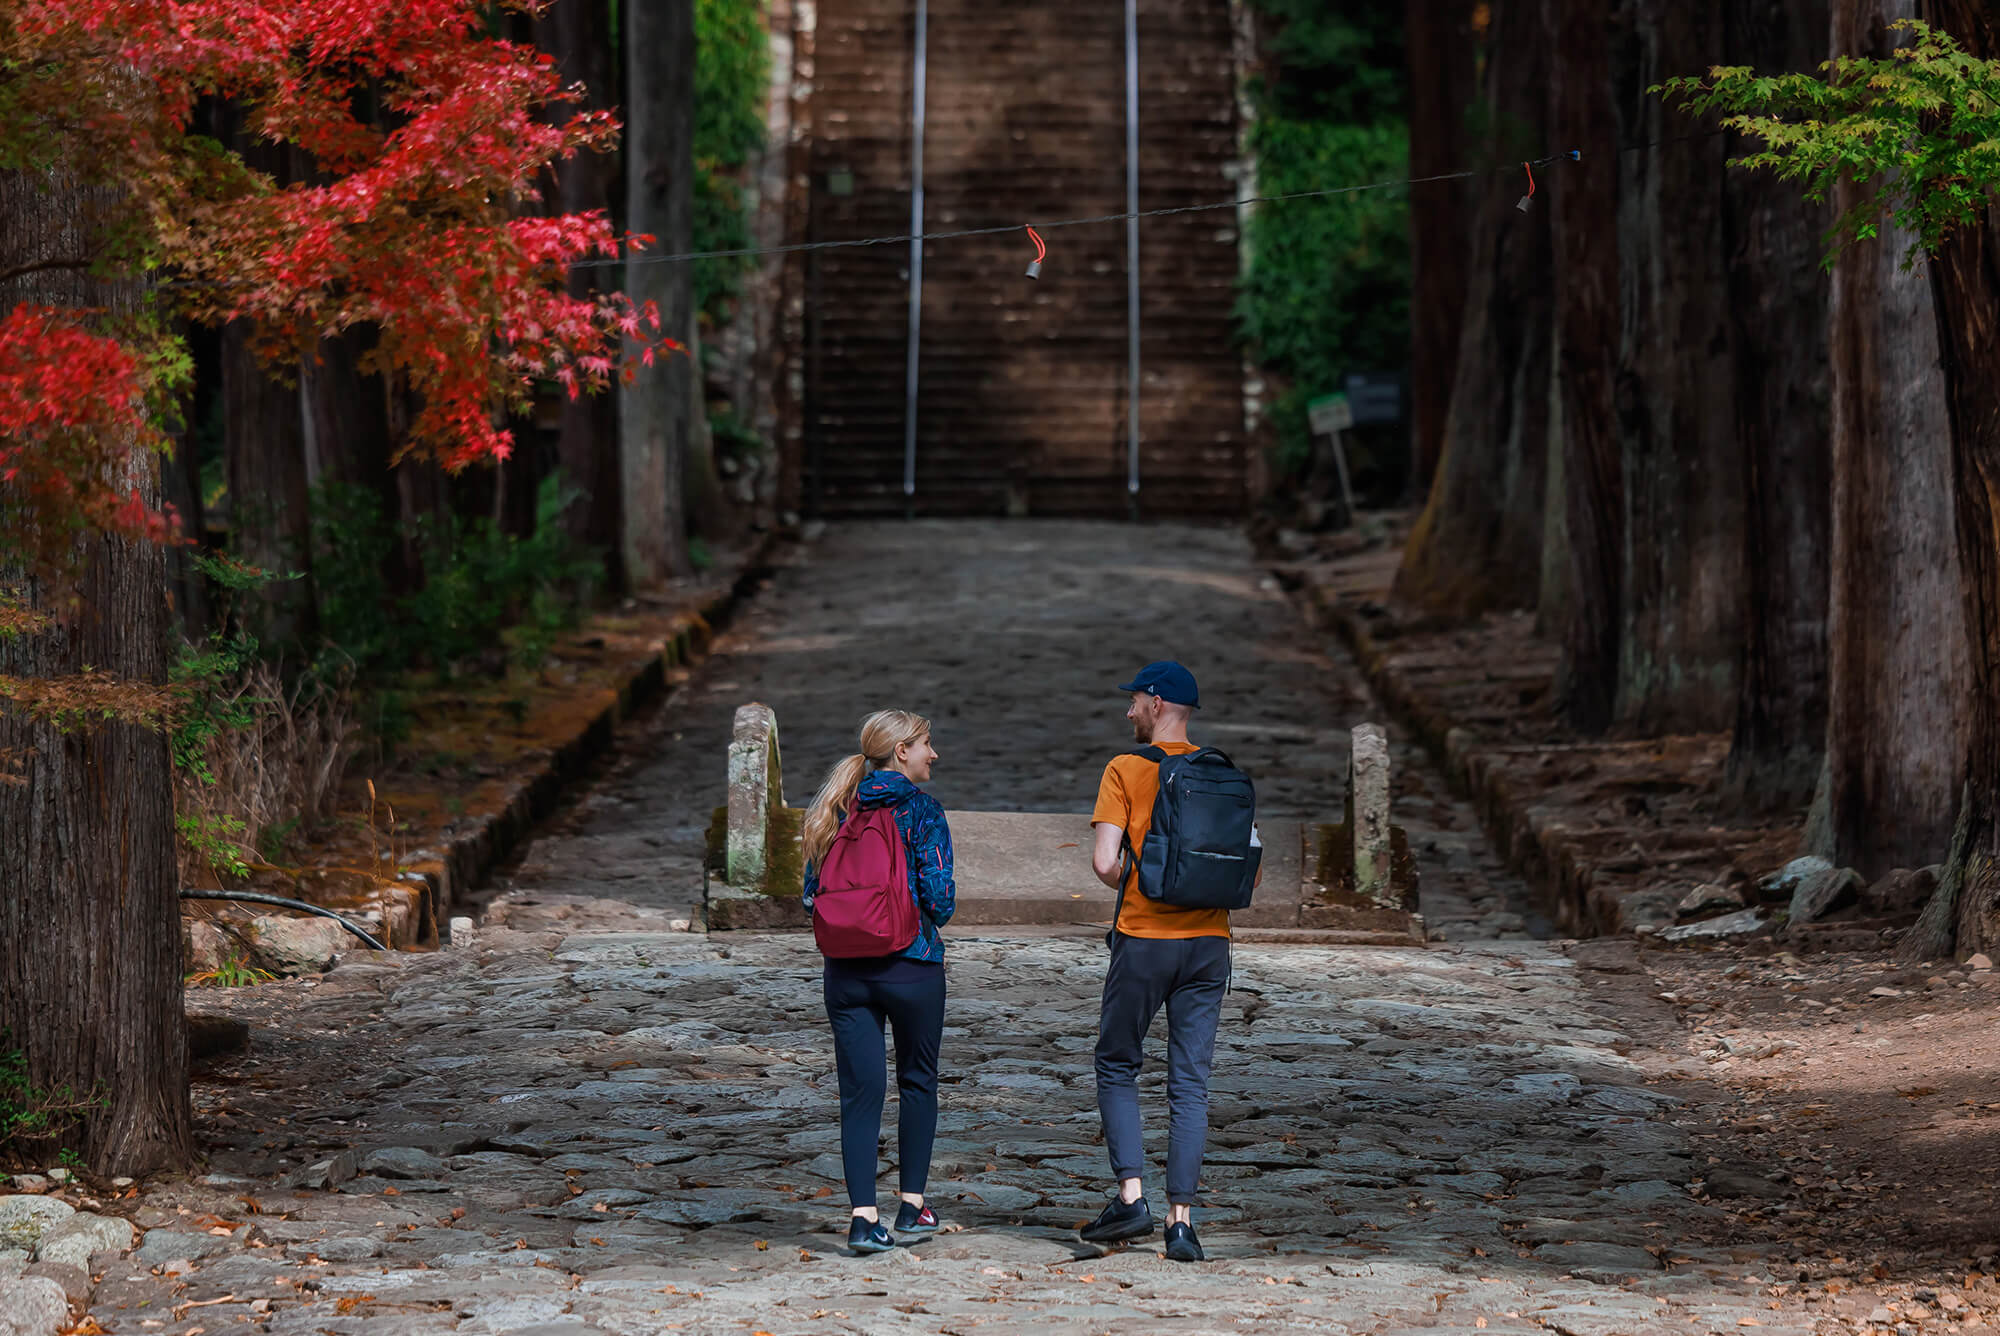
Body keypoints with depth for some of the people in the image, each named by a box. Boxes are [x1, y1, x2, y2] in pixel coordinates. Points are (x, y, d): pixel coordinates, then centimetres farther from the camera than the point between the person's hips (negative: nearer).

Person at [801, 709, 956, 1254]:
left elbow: (812, 889, 6)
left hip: (845, 968, 4)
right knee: (918, 1080, 14)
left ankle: (863, 1216, -4)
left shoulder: (836, 807, 5)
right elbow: (938, 894, -14)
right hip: (912, 964, -4)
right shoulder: (920, 809, -9)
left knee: (859, 1090, 4)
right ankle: (912, 1205, 18)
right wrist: (930, 924, 7)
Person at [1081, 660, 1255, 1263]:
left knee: (1117, 1067, 12)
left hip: (1143, 939, -3)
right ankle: (1181, 1220, 1)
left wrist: (1129, 884, 7)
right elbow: (1252, 872, 6)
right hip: (1208, 941, 4)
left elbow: (1105, 862, -14)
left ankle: (1132, 1196, -1)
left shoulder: (1125, 770, -5)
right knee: (1190, 1083, 5)